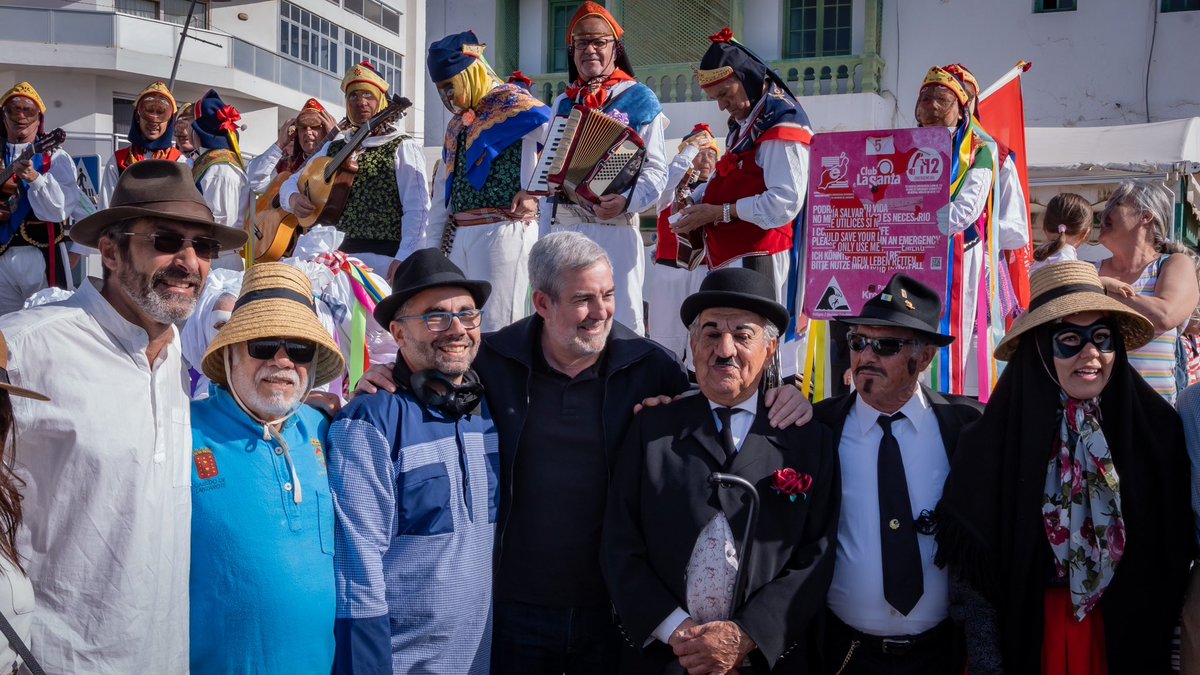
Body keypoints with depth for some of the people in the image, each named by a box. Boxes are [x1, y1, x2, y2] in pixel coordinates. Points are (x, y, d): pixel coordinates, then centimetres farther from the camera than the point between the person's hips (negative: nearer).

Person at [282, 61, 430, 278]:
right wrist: (293, 198, -3)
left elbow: (417, 209, -11)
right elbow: (291, 183, 22)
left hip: (387, 257, -5)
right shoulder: (333, 148, 16)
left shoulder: (402, 148, -2)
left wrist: (402, 260, -21)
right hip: (345, 253, 5)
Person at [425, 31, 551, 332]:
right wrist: (433, 245, 17)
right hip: (457, 236, 8)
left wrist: (536, 192, -13)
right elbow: (442, 192, 22)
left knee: (495, 326, -10)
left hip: (503, 231, -8)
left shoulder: (515, 105, -3)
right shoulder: (456, 123, 22)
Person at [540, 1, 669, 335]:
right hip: (562, 231, 5)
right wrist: (545, 238, 15)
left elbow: (656, 170, -6)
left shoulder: (638, 99, 1)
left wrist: (627, 200, -25)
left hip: (613, 231, -5)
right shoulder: (563, 103, 17)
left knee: (620, 327, -3)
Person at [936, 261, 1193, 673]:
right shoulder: (993, 441, -15)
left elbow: (1176, 554, 1)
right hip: (1028, 640, -2)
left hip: (1132, 641, 2)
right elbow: (974, 571, -12)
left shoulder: (1157, 428, -7)